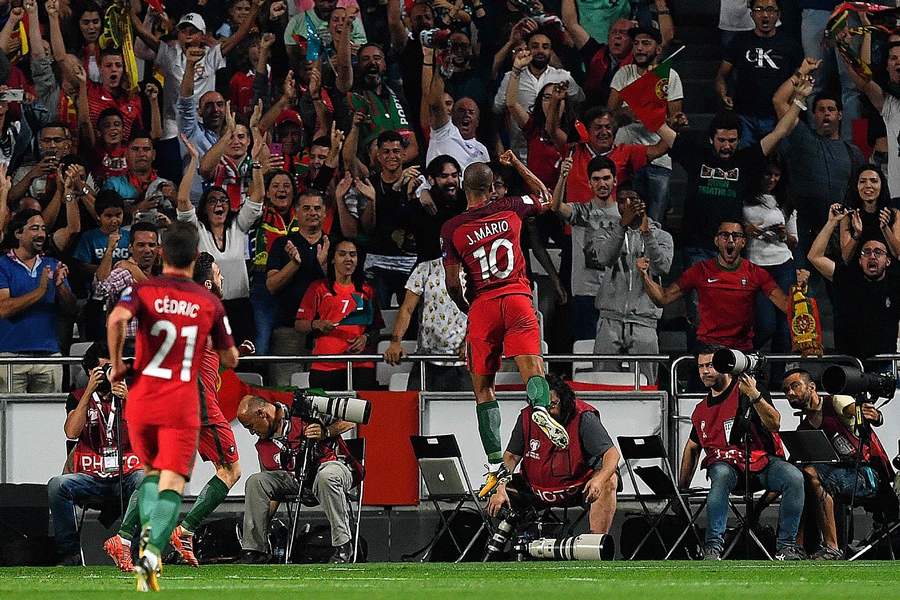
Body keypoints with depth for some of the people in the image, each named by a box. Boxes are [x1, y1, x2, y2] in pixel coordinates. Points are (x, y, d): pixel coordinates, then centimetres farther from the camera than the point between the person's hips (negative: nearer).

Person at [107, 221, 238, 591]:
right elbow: (229, 360, 8)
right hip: (182, 404, -1)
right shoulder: (209, 302, 3)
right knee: (172, 483, -6)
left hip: (142, 400, 1)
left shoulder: (144, 290, -1)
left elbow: (117, 318, -23)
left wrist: (116, 363, -9)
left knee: (151, 471, 24)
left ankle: (148, 527, -1)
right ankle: (153, 551, -28)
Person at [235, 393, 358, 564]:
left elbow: (349, 421, -6)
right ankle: (254, 550, -12)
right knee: (255, 482, -14)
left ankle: (343, 546, -35)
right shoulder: (263, 445, 11)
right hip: (295, 480, 6)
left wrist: (326, 432, -23)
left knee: (326, 477, -41)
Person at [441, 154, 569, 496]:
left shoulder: (452, 229, 2)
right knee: (532, 366, -13)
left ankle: (497, 465, 2)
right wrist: (517, 165, 34)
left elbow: (452, 283, 1)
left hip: (481, 307, 0)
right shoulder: (510, 209, 6)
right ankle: (540, 407, -49)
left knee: (483, 388, 7)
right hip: (517, 298, 0)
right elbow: (545, 199, 27)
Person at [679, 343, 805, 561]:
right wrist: (682, 489, 22)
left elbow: (774, 424, -12)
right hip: (727, 462, 1)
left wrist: (754, 396, -26)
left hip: (762, 461, -1)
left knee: (794, 477, -31)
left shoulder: (746, 391, 2)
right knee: (721, 475, -37)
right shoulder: (702, 410, 17)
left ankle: (786, 546, -24)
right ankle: (713, 547, -41)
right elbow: (692, 448, 29)